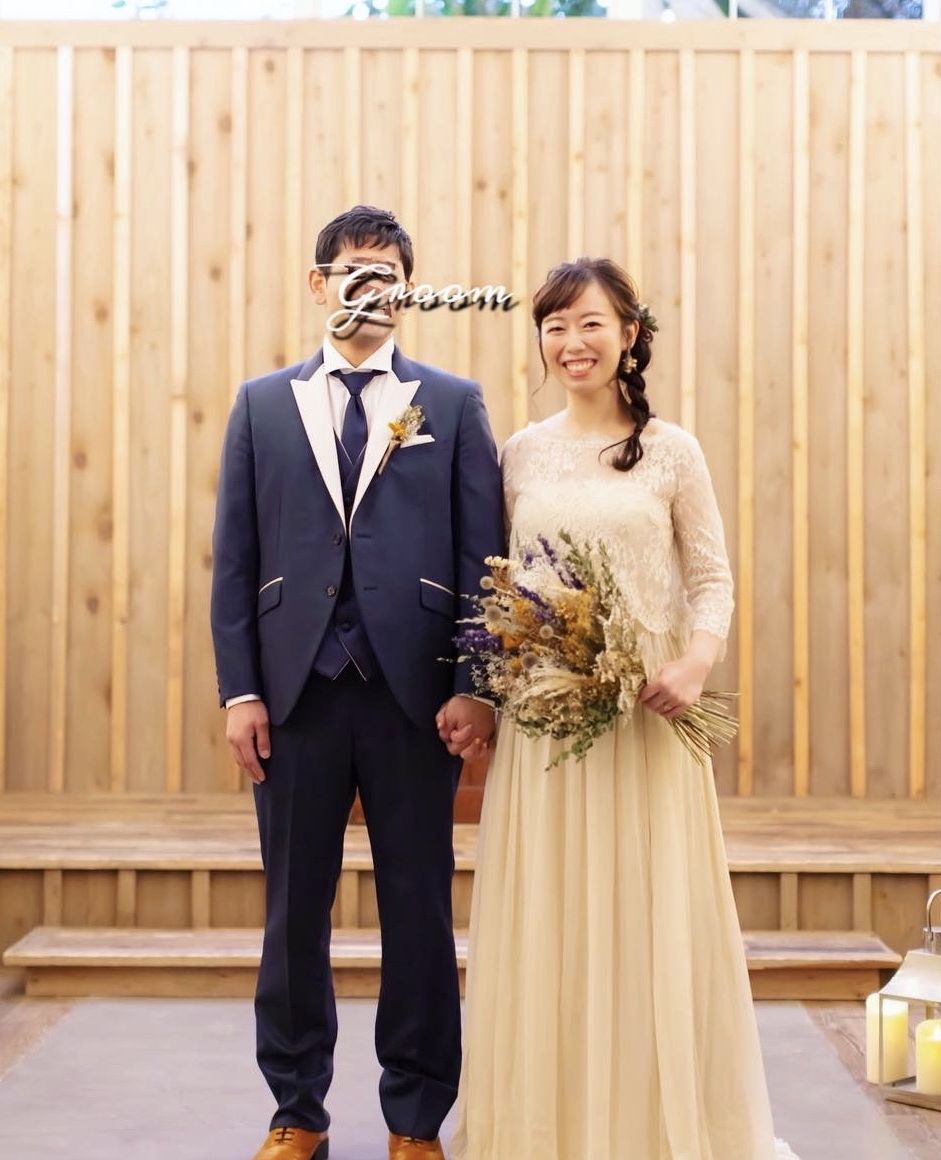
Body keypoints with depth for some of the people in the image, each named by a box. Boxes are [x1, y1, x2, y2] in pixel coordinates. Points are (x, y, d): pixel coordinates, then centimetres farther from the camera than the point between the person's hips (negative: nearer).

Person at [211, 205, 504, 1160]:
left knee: (418, 909, 6)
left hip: (413, 691, -1)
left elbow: (482, 554, 1)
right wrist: (239, 689, -2)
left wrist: (475, 686, -7)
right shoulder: (262, 404, 11)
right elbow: (234, 558, 7)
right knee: (293, 905, 9)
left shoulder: (453, 403, 7)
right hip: (295, 690, 2)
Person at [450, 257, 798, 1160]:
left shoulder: (670, 451, 0)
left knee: (648, 913, 3)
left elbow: (712, 579, -1)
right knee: (545, 916, 6)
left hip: (645, 712, -2)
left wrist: (697, 662, -18)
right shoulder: (522, 454, 7)